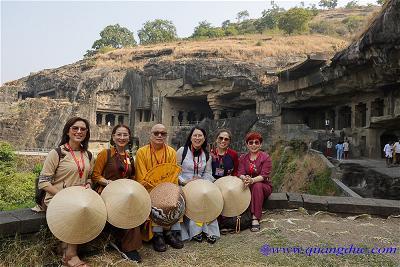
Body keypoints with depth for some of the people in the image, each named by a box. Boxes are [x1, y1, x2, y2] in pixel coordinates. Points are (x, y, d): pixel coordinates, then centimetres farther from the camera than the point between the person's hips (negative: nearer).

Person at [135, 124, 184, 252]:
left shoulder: (171, 152, 3)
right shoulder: (142, 152, -5)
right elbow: (142, 179, -10)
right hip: (148, 189, -3)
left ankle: (173, 231, -11)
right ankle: (157, 234, -18)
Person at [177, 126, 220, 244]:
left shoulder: (207, 155, 12)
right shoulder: (182, 151, 0)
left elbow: (207, 173, 10)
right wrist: (185, 182, -17)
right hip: (184, 186, -3)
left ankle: (210, 231, -17)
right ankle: (194, 231, -19)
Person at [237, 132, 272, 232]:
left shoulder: (265, 157, -6)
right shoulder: (243, 158, 7)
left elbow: (264, 175, -17)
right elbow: (240, 173, -6)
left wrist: (252, 180, -38)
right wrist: (244, 178, -32)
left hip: (264, 186, -3)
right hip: (248, 186, 3)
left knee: (257, 186, -35)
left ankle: (255, 218, -35)